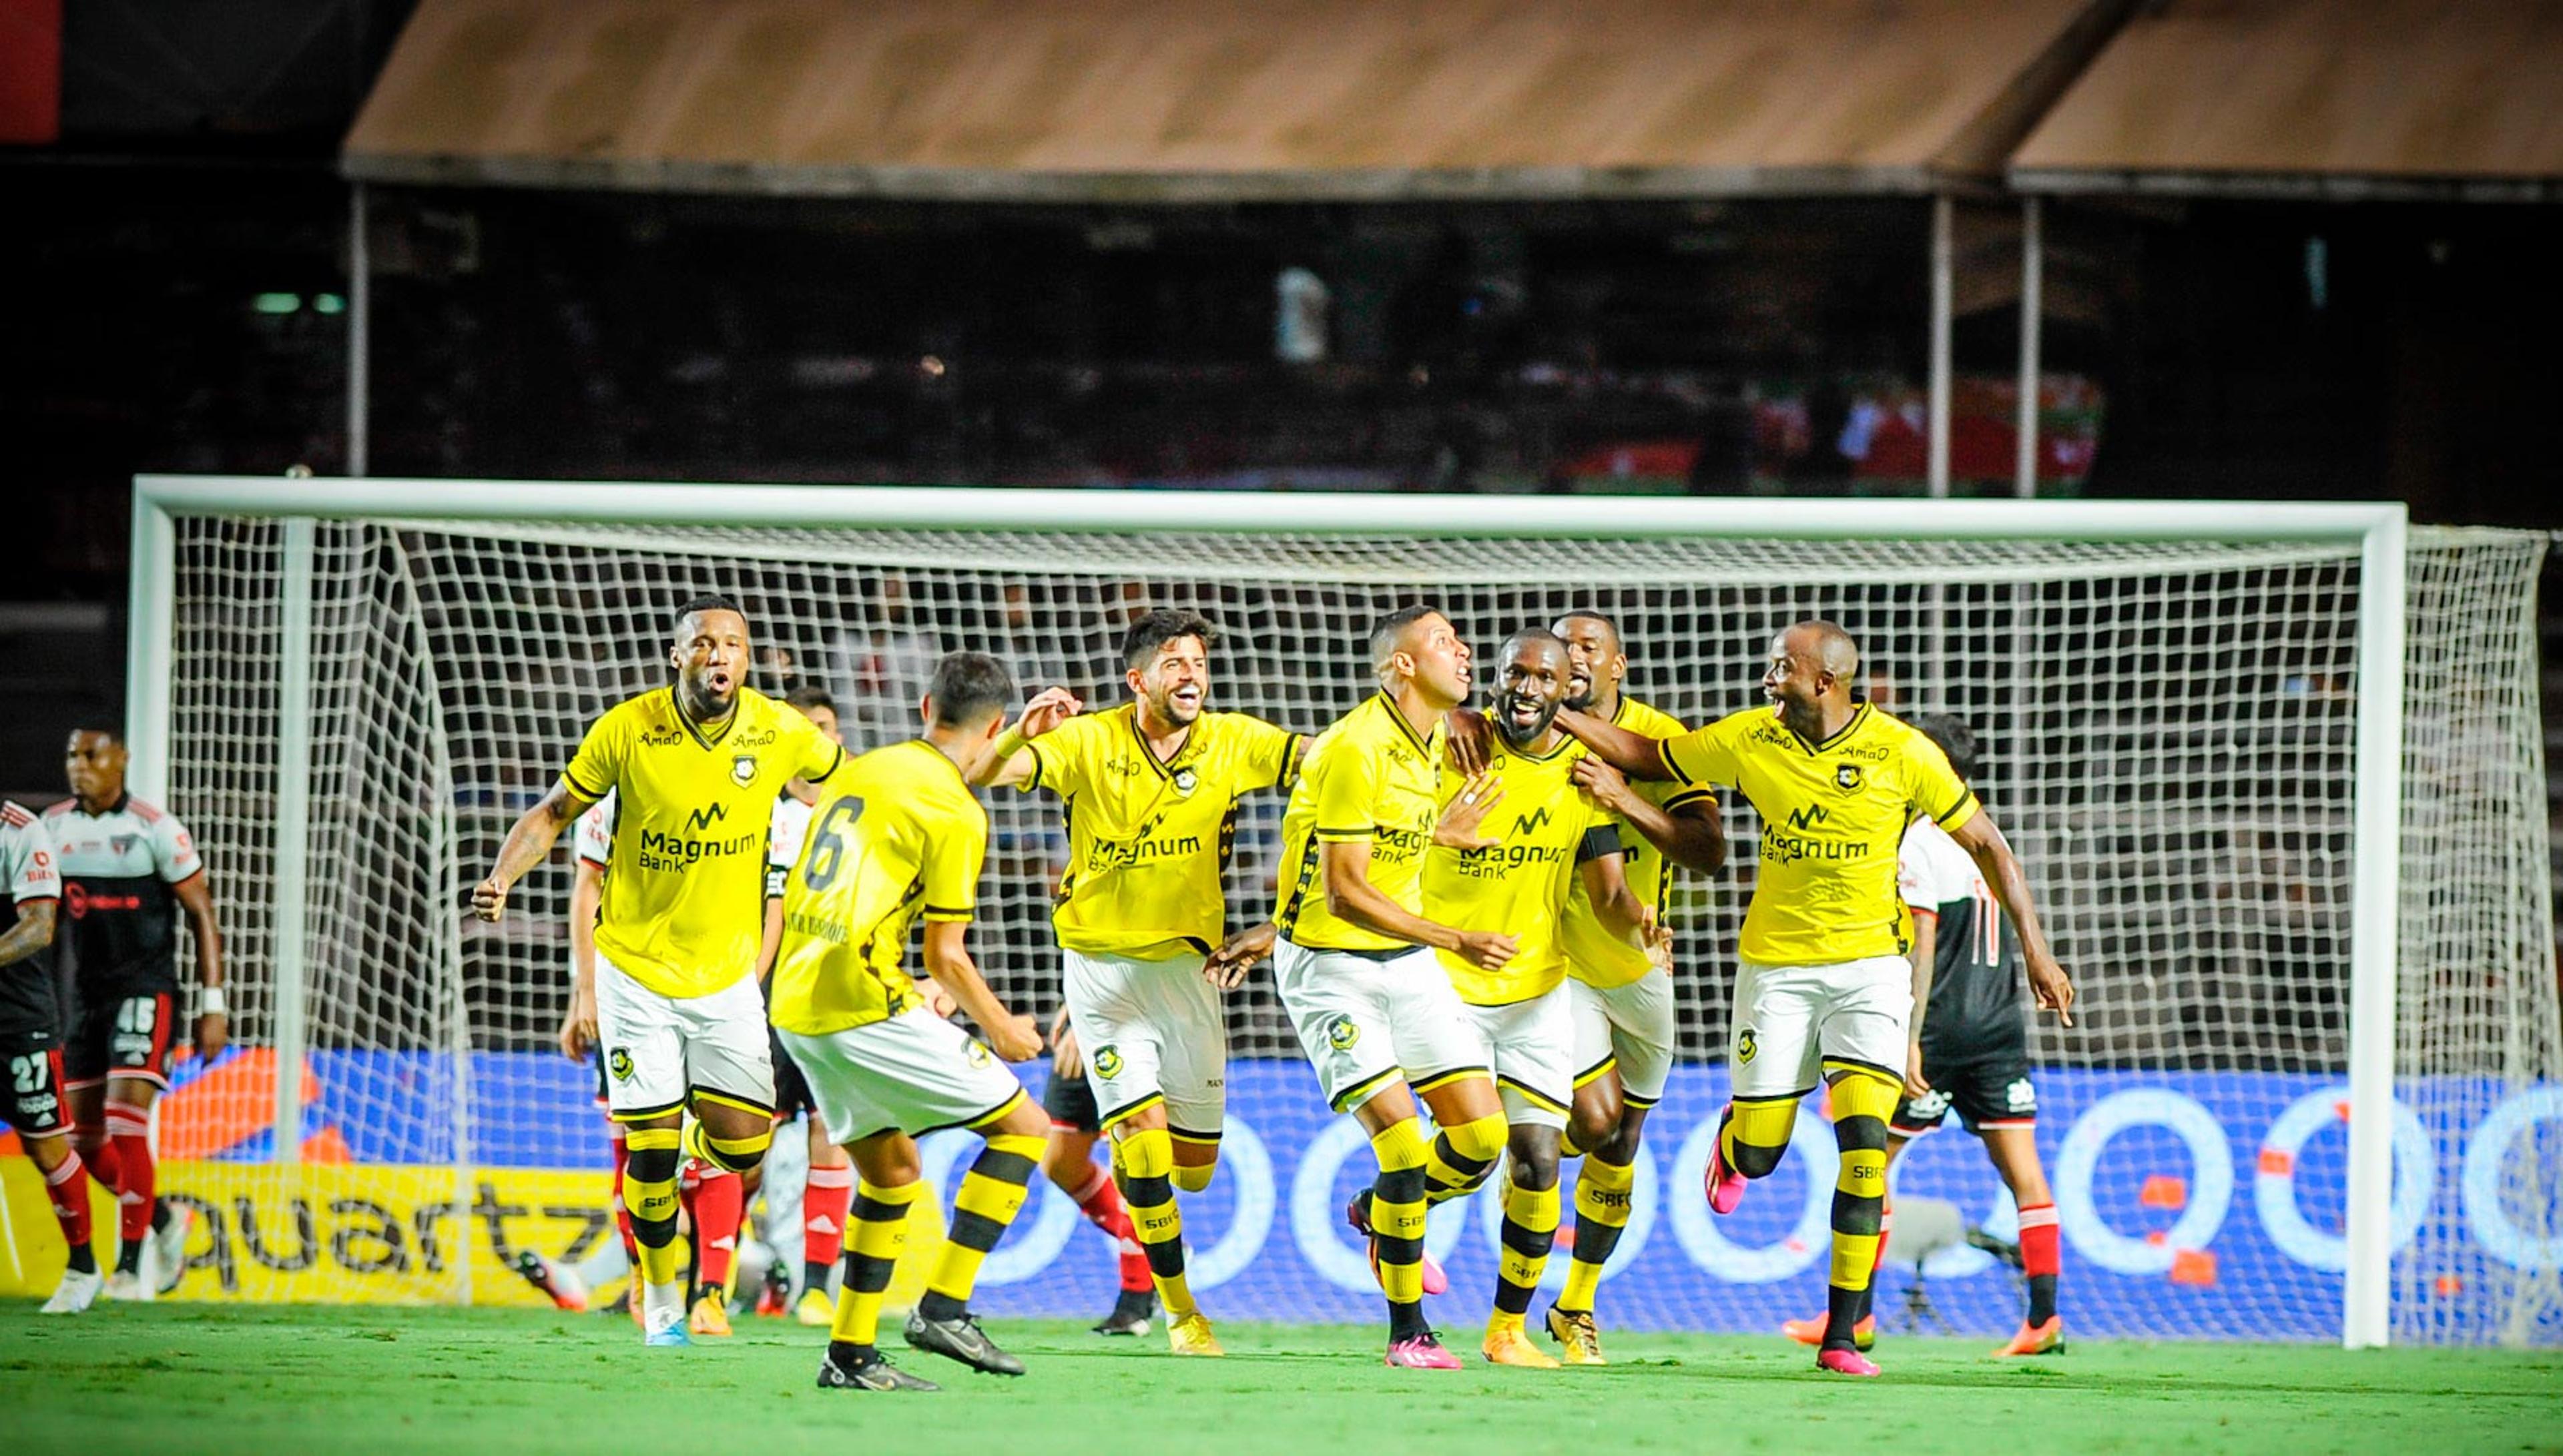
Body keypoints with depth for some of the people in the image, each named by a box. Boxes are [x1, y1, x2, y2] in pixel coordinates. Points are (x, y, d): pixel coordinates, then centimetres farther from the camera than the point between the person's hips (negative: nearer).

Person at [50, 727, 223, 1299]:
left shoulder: (155, 829, -9)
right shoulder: (53, 827, 7)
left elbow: (202, 913, -5)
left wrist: (213, 1005, -9)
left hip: (145, 990, -6)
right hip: (84, 995, 6)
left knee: (125, 1126, -16)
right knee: (86, 1141, 6)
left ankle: (133, 1264, -10)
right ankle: (162, 1219, 30)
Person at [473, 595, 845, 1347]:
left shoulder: (780, 733, -9)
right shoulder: (627, 730, -14)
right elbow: (554, 813, -3)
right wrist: (502, 878, -19)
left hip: (727, 975, 2)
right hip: (637, 968, -2)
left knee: (742, 1147, -3)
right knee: (649, 1153, -5)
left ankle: (695, 1143, 35)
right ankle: (661, 1298, 18)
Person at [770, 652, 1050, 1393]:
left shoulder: (860, 772, 13)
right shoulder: (955, 812, -8)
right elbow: (946, 958, -6)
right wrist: (1002, 1030, 8)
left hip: (795, 1004, 8)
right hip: (865, 1003, -8)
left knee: (891, 1171, 19)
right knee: (1023, 1127, 1)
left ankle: (851, 1352, 14)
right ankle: (943, 1309, -6)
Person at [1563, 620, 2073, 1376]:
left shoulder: (1902, 753, -10)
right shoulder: (1749, 739, -3)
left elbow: (1983, 841, -1)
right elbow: (1647, 755, 12)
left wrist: (2034, 946, -4)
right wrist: (1561, 716, 2)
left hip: (1871, 965, -2)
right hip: (1776, 964, 2)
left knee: (1864, 1140, -16)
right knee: (1757, 1155, 1)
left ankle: (1842, 1335, -11)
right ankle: (1732, 1137, 43)